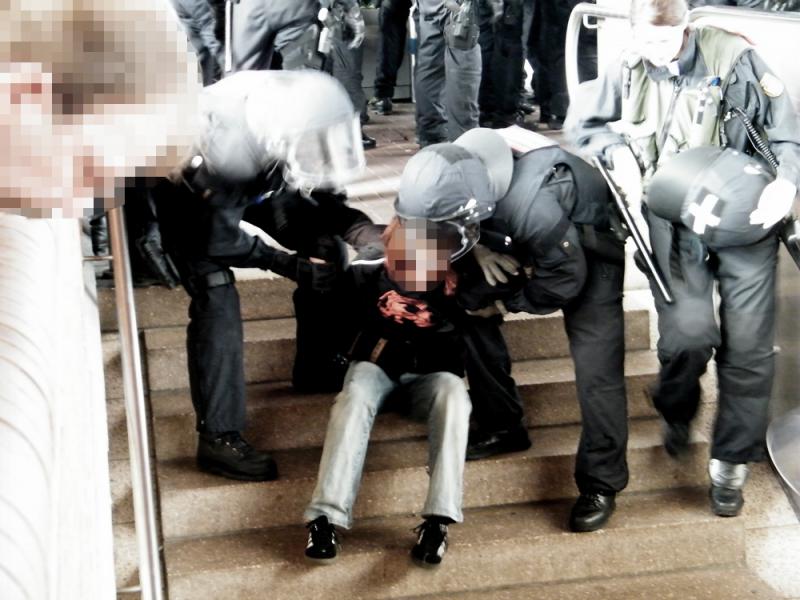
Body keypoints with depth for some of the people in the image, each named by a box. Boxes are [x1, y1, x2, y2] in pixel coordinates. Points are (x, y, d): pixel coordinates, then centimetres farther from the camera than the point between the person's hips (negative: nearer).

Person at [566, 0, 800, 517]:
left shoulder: (733, 57, -6)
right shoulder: (629, 72, 3)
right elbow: (583, 124, 17)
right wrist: (617, 150, -4)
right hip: (674, 220, 1)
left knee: (748, 345, -3)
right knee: (688, 333, -17)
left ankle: (732, 461, 14)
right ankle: (676, 412, 18)